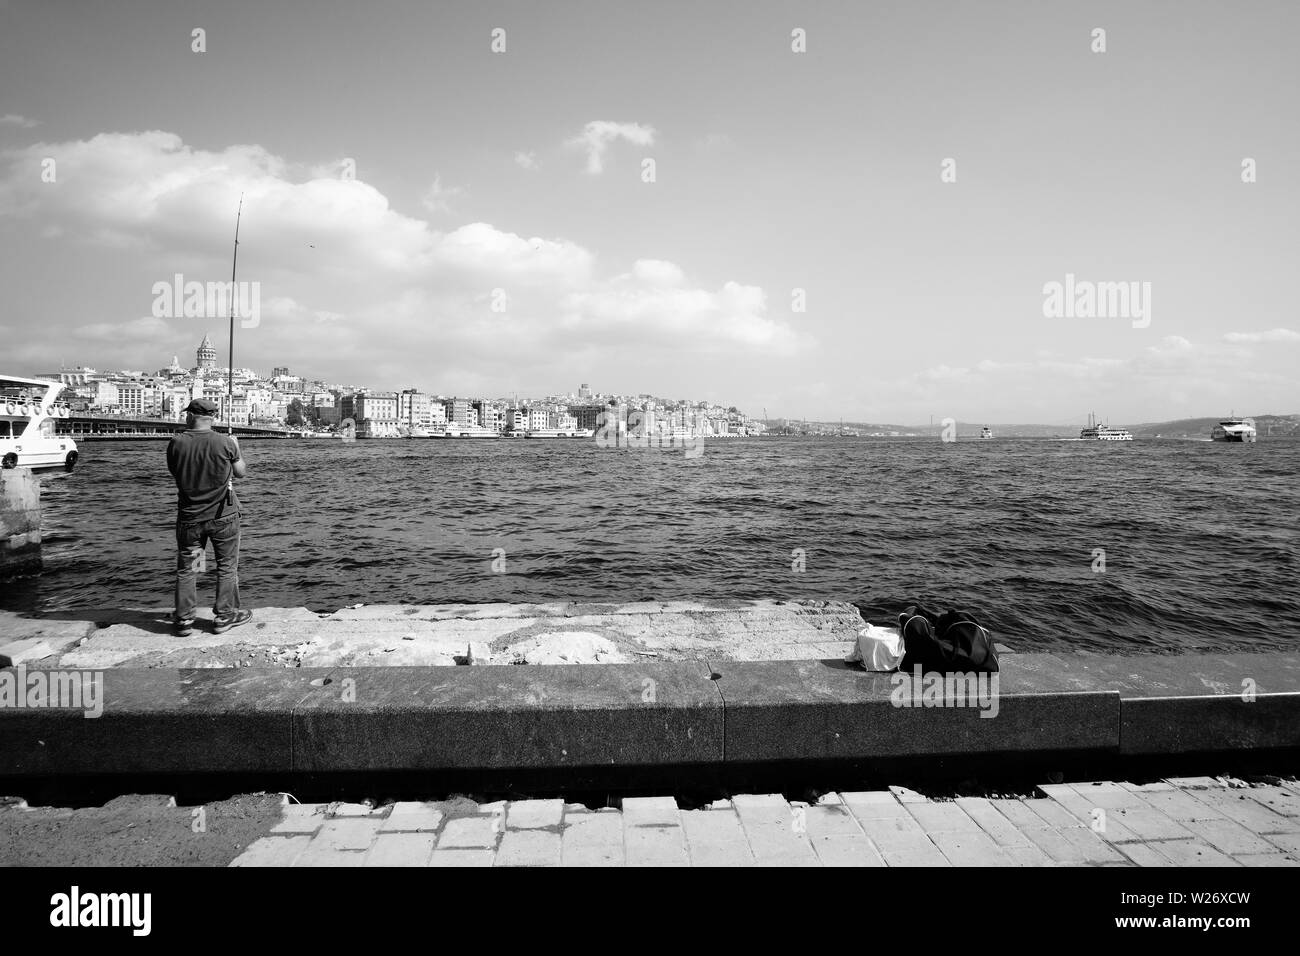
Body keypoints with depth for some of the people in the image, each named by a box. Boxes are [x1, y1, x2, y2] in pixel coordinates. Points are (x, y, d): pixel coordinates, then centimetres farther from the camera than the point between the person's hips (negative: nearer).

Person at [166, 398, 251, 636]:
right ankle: (224, 616, 16)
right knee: (227, 567, 11)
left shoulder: (176, 443, -9)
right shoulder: (225, 442, -12)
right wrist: (236, 447, 15)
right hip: (223, 516, -1)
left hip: (189, 516, 2)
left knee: (186, 569, 12)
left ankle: (184, 620, 15)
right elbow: (241, 473, 1)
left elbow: (175, 472, 7)